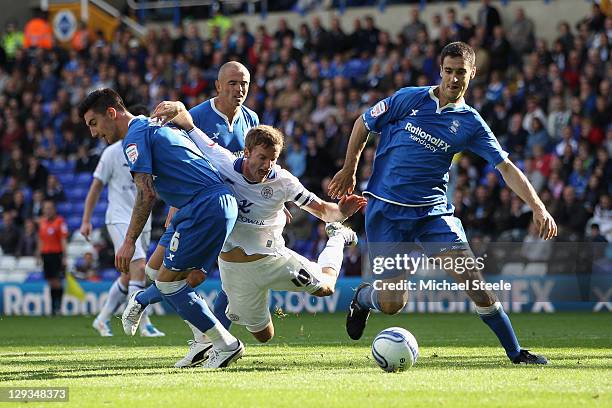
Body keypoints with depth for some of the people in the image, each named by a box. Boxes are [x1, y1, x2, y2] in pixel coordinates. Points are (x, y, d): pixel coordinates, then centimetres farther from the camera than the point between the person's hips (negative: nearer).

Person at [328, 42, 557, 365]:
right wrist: (349, 170, 12)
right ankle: (363, 297, 31)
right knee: (391, 304, -7)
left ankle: (515, 352, -1)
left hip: (432, 210, 2)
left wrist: (538, 208, -13)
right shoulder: (408, 99, -4)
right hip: (385, 209, -2)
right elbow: (363, 124, 10)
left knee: (470, 275, -13)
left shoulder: (471, 123, 0)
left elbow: (506, 168, -3)